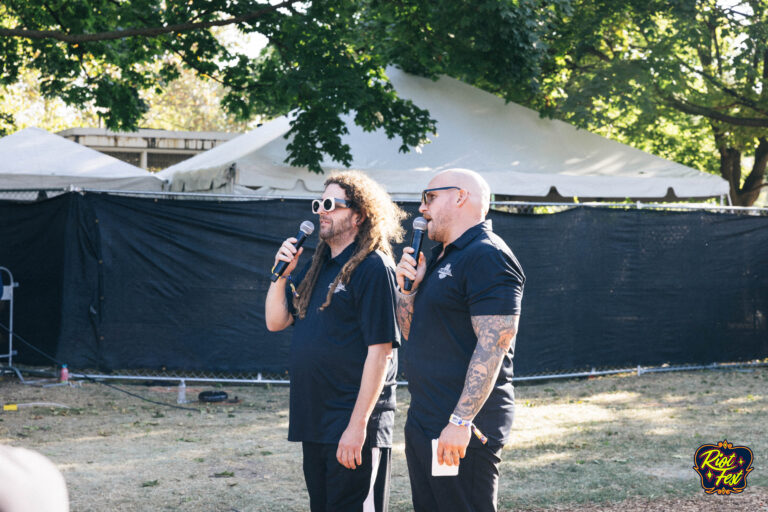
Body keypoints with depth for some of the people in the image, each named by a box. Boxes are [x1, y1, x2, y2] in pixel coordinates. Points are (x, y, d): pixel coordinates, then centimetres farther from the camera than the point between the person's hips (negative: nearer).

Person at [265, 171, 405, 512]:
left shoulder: (373, 267, -12)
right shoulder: (318, 267, 15)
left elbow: (380, 350, -17)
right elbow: (276, 321, 16)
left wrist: (358, 425, -20)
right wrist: (281, 274, -1)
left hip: (351, 424, -8)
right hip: (315, 420, 8)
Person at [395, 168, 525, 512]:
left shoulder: (488, 258, -13)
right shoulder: (439, 259, 19)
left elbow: (493, 345, -22)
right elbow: (413, 335, 24)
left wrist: (461, 421, -26)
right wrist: (407, 289, 5)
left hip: (461, 433, -10)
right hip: (423, 423, 10)